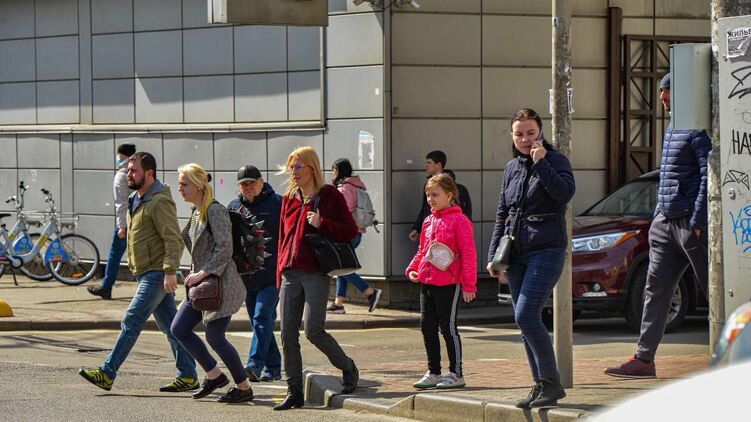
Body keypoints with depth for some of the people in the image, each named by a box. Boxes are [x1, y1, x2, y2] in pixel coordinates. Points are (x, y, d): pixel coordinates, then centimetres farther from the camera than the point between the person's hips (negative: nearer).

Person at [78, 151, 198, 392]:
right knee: (170, 326, 10)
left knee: (131, 323, -10)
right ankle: (188, 376, 13)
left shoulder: (159, 202, -15)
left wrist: (170, 271, -29)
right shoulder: (136, 199, 16)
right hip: (146, 273, 10)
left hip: (156, 274, -10)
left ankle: (107, 374, -10)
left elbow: (174, 240, -21)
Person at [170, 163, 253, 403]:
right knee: (179, 329, 6)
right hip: (202, 284, 10)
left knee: (215, 337, -8)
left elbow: (225, 248, -21)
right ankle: (213, 375, 15)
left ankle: (244, 388, 5)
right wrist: (195, 271, 11)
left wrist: (202, 273, -22)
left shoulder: (215, 211, -14)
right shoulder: (195, 212, 14)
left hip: (220, 282, -10)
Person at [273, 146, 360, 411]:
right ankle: (294, 391, 5)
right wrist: (280, 274, 16)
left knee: (313, 330, -12)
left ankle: (348, 368, 12)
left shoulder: (330, 196, -1)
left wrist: (322, 224, -16)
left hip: (316, 274, -6)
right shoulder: (289, 199, 15)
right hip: (290, 273, 6)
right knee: (288, 333, 0)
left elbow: (351, 230, -3)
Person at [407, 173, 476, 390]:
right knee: (427, 327, 11)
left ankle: (456, 374, 6)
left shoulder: (459, 221, -10)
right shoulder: (429, 221, 14)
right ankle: (433, 373, 21)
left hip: (449, 284, -8)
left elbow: (469, 254, -12)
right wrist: (413, 268, 7)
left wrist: (469, 284, -15)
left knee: (448, 328, -3)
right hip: (426, 282, 8)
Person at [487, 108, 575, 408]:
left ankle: (552, 382, -10)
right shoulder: (512, 168, 15)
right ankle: (541, 385, 12)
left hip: (547, 250, -7)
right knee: (525, 320, 5)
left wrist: (541, 162, -20)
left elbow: (565, 192, -21)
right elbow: (501, 215, 19)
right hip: (516, 255, 7)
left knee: (526, 315, -18)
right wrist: (494, 255, 14)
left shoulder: (555, 160, -2)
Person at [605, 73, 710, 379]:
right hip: (667, 223, 9)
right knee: (656, 288, 5)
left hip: (691, 222, -9)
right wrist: (660, 214, 21)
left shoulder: (699, 128, -11)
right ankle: (644, 359, 4)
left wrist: (697, 222, -21)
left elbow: (709, 177, -17)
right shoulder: (672, 129, 19)